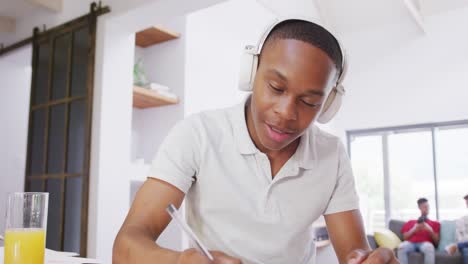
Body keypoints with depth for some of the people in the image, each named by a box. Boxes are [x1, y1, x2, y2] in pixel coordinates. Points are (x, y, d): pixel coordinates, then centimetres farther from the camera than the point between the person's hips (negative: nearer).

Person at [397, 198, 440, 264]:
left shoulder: (434, 223, 27)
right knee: (401, 246, -36)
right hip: (411, 243, 1)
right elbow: (405, 237, 15)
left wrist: (430, 230, -3)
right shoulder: (410, 222, 30)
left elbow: (436, 242, 13)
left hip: (425, 244, -1)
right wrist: (414, 229, -1)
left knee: (428, 246, -40)